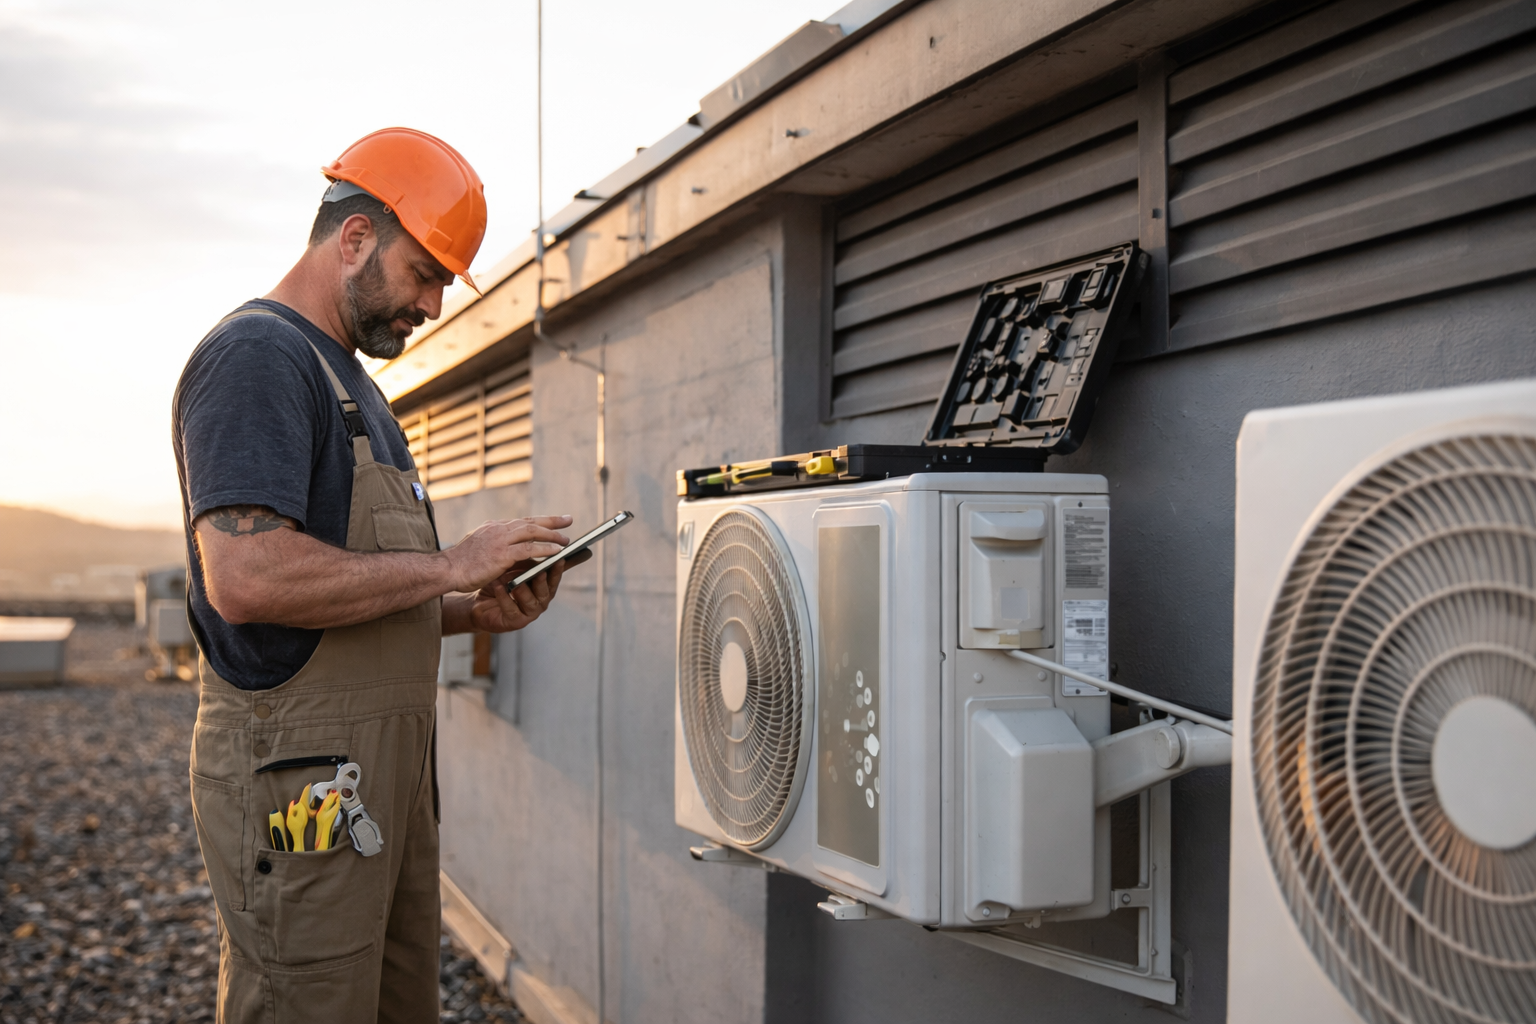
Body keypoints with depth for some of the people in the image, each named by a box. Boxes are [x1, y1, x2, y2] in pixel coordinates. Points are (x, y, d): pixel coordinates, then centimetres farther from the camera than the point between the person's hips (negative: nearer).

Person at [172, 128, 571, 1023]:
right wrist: (448, 566, -16)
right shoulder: (257, 355, -11)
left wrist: (476, 611, 6)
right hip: (301, 776, -10)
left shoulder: (350, 380, 21)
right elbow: (245, 576, -25)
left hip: (389, 771, 10)